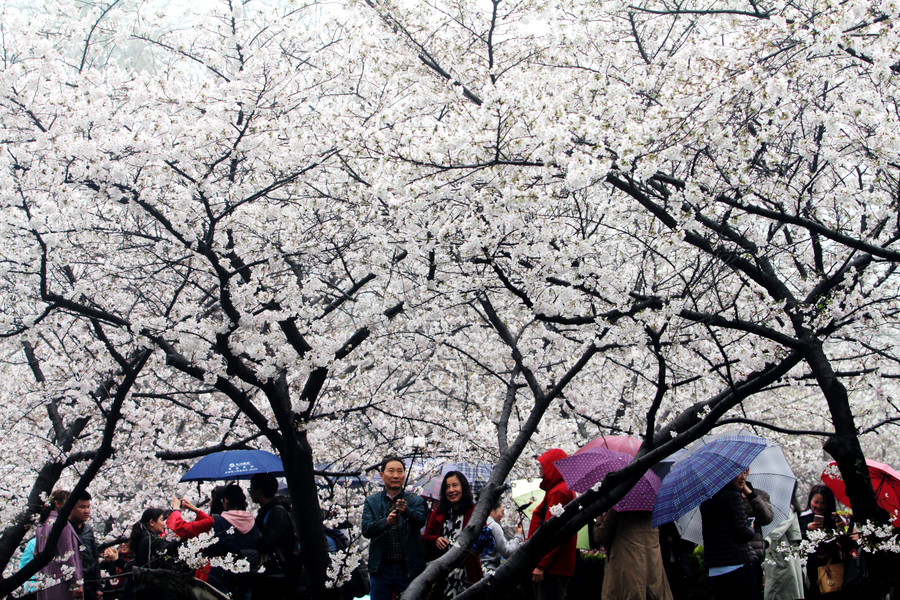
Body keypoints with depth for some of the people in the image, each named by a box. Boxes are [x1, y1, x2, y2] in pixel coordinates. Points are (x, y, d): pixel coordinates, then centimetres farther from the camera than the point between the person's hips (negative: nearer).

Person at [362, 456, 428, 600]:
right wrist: (386, 522, -25)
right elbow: (366, 530, -6)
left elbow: (420, 522, -15)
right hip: (381, 568, 1)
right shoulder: (371, 502, 8)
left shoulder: (416, 501, 5)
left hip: (409, 568, -1)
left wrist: (406, 511, -35)